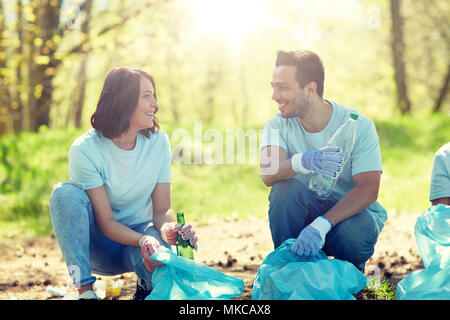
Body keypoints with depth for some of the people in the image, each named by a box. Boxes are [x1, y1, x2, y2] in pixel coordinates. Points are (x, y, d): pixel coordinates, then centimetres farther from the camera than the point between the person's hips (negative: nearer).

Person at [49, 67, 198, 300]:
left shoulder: (158, 142, -8)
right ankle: (85, 290, -25)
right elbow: (106, 221, -20)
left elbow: (162, 209, -8)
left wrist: (168, 229, -32)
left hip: (141, 233, 1)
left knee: (159, 252, -36)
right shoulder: (85, 149, -19)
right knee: (66, 193, -29)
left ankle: (146, 286, 3)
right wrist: (143, 240, -38)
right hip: (99, 244, -1)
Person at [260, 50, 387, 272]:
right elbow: (268, 174, -26)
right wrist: (301, 162, -50)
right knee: (285, 187, -28)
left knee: (352, 235, -35)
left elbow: (368, 189, -25)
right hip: (306, 212, 2)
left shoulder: (358, 125, -15)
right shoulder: (278, 125, -7)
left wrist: (320, 225, -40)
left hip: (355, 212, -2)